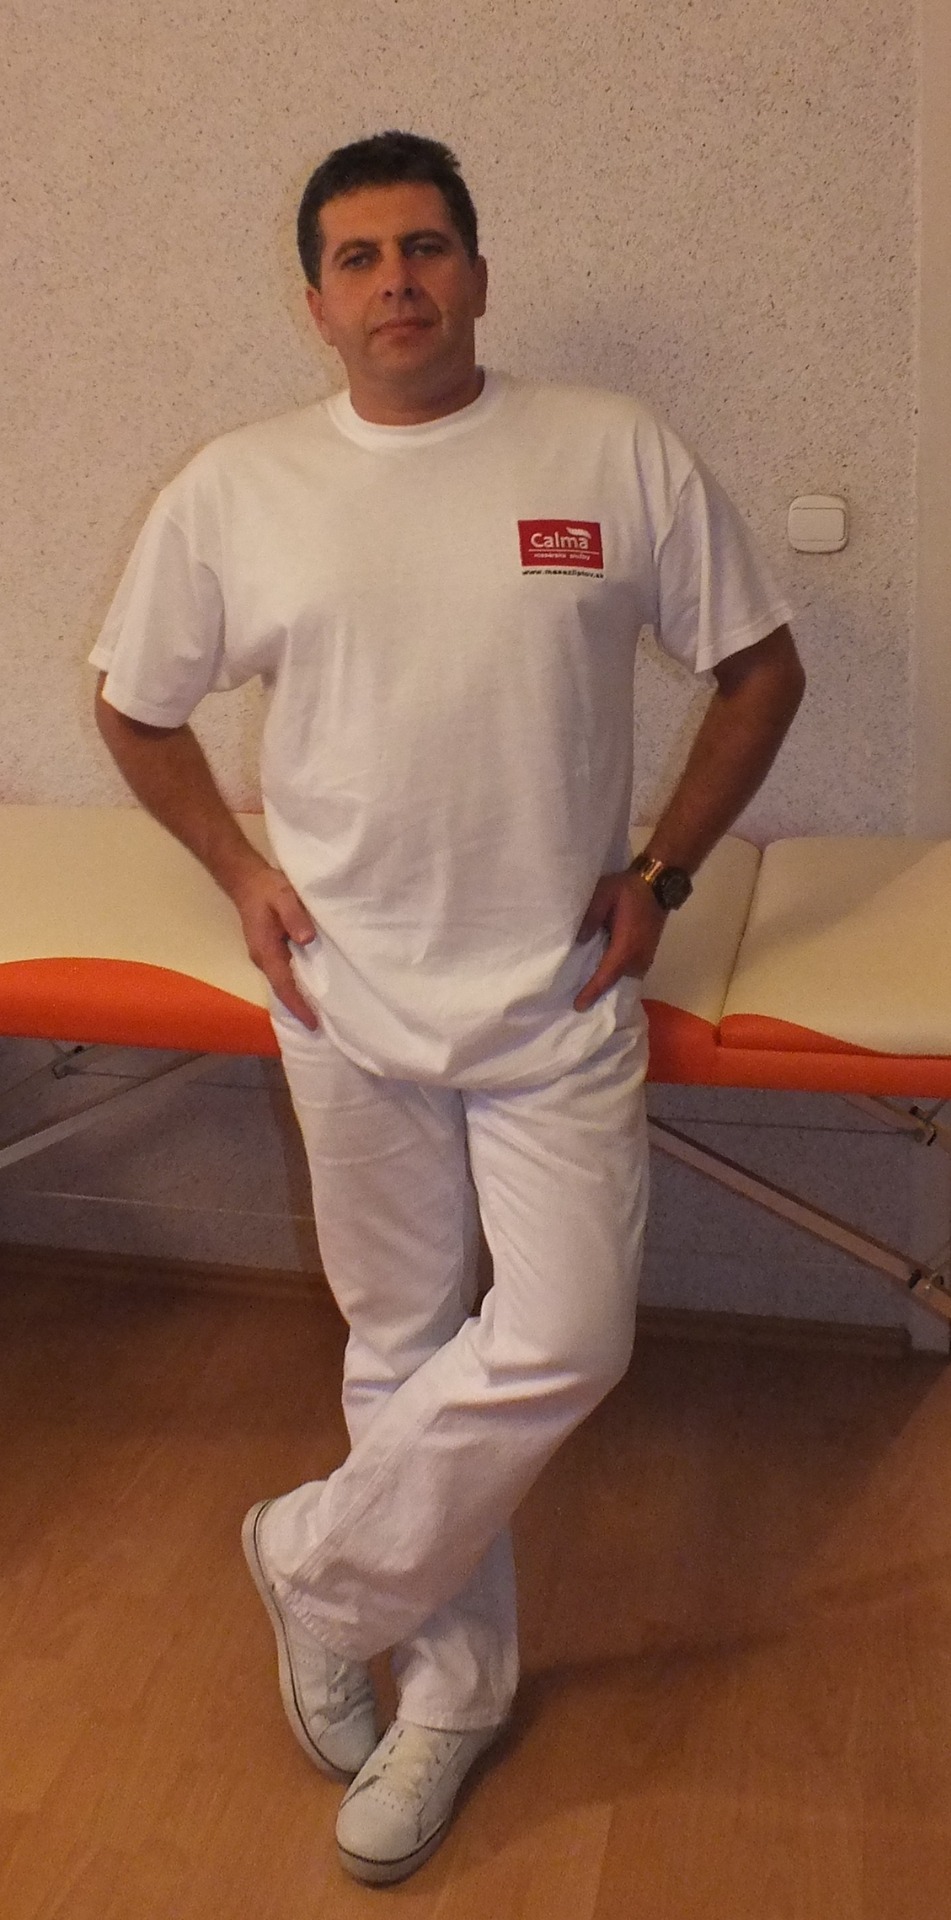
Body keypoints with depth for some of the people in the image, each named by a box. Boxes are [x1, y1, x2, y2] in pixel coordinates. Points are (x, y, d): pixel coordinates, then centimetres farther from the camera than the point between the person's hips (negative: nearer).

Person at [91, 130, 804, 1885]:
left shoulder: (620, 457, -4)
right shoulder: (234, 491, -1)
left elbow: (760, 668, 5)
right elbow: (132, 710, 12)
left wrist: (661, 870, -1)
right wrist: (238, 870, 2)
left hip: (558, 1001, 0)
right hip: (351, 1004, 1)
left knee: (559, 1348, -5)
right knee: (401, 1347, 12)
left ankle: (316, 1563, 22)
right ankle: (454, 1687, 33)